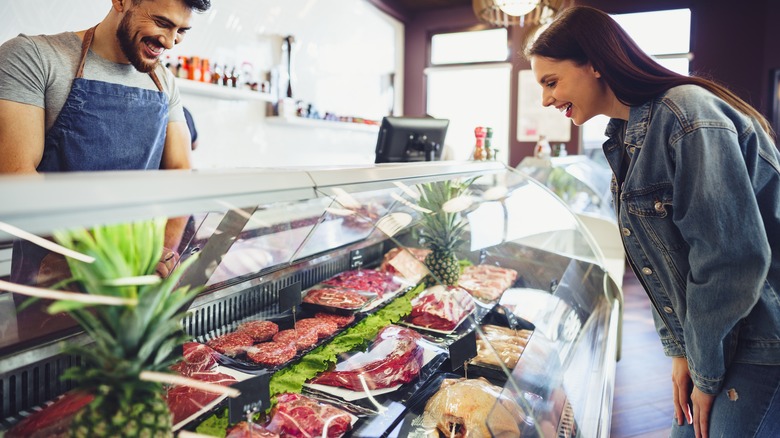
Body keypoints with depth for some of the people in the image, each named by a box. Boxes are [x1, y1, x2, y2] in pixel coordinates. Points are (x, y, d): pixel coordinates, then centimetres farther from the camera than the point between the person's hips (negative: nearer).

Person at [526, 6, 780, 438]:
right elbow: (663, 260, 7)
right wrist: (680, 350, 3)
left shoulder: (687, 116, -22)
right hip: (709, 339, 8)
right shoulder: (625, 136, 5)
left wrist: (708, 376, -14)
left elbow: (731, 259, -24)